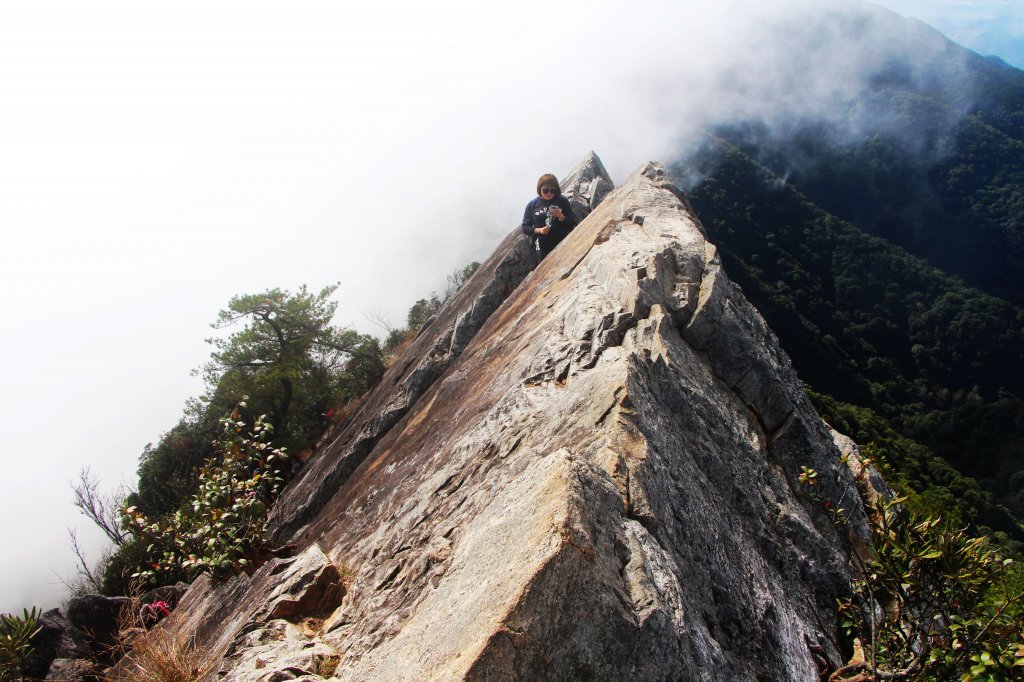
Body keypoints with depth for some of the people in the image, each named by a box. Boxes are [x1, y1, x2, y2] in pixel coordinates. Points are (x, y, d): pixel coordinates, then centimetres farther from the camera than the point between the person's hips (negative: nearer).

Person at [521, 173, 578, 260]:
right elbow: (525, 227, 1)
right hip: (543, 248, 0)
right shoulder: (532, 204, 0)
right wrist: (539, 230, -15)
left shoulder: (563, 202, 0)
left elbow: (573, 223, 1)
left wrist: (562, 217, -17)